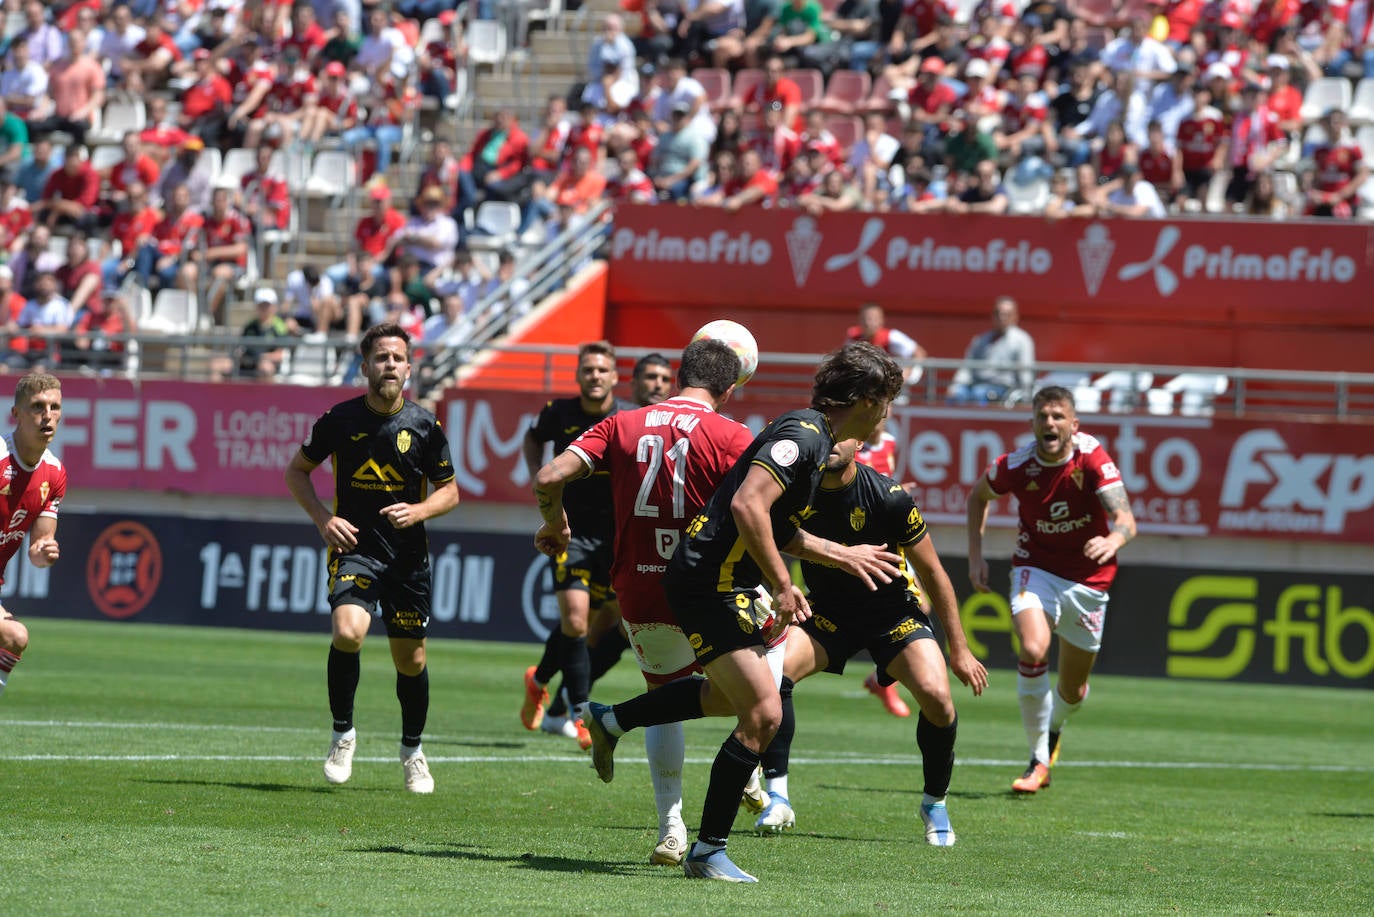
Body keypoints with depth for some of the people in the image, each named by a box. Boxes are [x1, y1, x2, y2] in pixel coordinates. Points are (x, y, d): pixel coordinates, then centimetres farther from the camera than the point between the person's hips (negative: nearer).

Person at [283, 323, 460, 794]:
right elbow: (297, 471, 8)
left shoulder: (425, 426, -2)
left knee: (411, 659, 8)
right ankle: (343, 733, -7)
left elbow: (449, 491, 8)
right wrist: (323, 518, -6)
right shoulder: (340, 419, -5)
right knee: (348, 631, -27)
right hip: (354, 547, -2)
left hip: (408, 555, 2)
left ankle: (412, 750, 32)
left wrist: (417, 511, -12)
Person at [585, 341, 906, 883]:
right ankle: (707, 852, -5)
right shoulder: (803, 435, -19)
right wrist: (783, 586, -25)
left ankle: (611, 720, 44)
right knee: (762, 714, -13)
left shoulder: (817, 441, 13)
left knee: (730, 693, 31)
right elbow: (747, 505, -30)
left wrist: (842, 555, 28)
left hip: (726, 583, 11)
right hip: (708, 587, -11)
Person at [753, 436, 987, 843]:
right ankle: (777, 798, -17)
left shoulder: (888, 497, -20)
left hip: (893, 610, -2)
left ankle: (935, 803, 1)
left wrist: (959, 650, -6)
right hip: (827, 612, 2)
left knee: (936, 695, -25)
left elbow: (932, 572, -10)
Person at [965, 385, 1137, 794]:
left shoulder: (1092, 458, -20)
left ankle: (1053, 728, 47)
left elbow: (1125, 519, -29)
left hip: (1088, 577, 0)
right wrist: (975, 554, 3)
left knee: (1073, 690, 8)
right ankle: (1039, 761, -13)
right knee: (1032, 651, -28)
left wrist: (1115, 539, -51)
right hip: (1036, 568, 0)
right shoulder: (1016, 465, -15)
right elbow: (978, 496, 8)